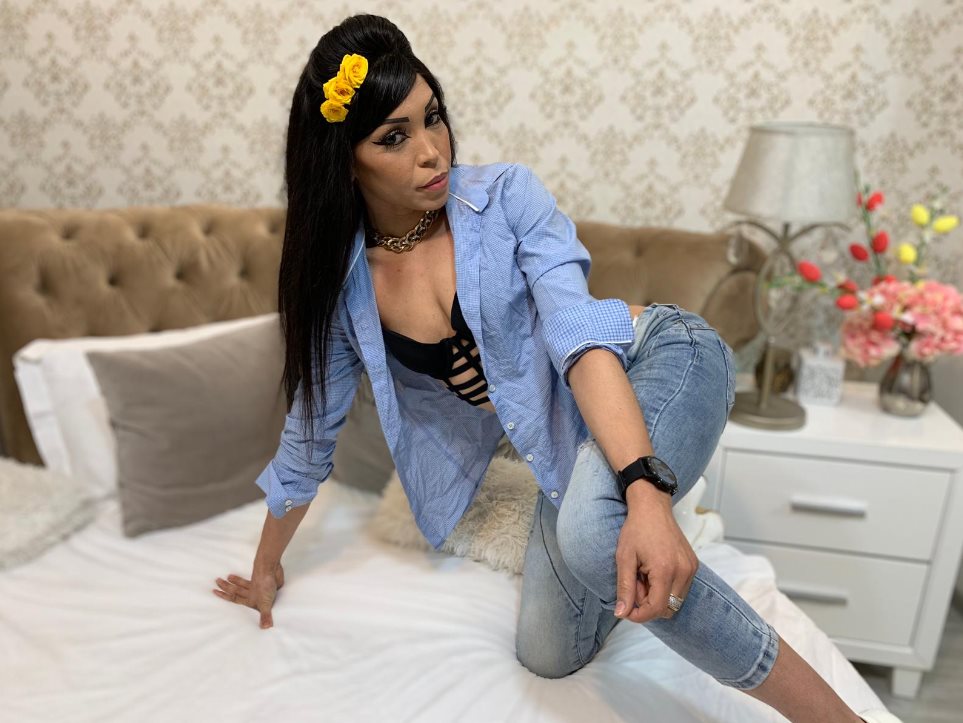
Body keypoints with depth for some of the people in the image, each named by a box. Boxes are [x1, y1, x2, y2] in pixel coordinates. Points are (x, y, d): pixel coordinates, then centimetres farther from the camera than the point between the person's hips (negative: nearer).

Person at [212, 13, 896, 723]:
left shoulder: (505, 196, -13)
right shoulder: (343, 285, -2)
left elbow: (580, 333, -25)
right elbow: (310, 431, 8)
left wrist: (644, 491, -41)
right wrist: (267, 568, 19)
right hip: (571, 437, 5)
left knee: (593, 533, -36)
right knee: (549, 655, -1)